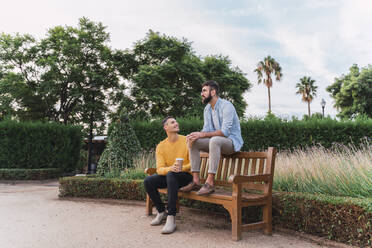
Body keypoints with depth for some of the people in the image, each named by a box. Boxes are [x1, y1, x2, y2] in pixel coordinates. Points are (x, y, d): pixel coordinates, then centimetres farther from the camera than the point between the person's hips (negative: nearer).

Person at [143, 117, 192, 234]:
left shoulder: (187, 141, -5)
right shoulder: (161, 146, 2)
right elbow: (160, 169, -7)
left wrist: (182, 168, -27)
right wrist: (170, 168, -29)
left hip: (186, 176, -4)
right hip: (168, 176, 4)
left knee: (171, 175, -36)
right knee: (148, 181, -19)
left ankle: (171, 218, -33)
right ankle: (161, 212, 2)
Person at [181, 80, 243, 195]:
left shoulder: (226, 106, -17)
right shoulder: (207, 108, 9)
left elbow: (225, 132, -26)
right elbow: (206, 130, 7)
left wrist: (202, 134, -29)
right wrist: (196, 134, -15)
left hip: (232, 141, -8)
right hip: (217, 141, 8)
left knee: (214, 140, -39)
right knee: (193, 142, -12)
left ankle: (210, 183, -38)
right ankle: (196, 181, -16)